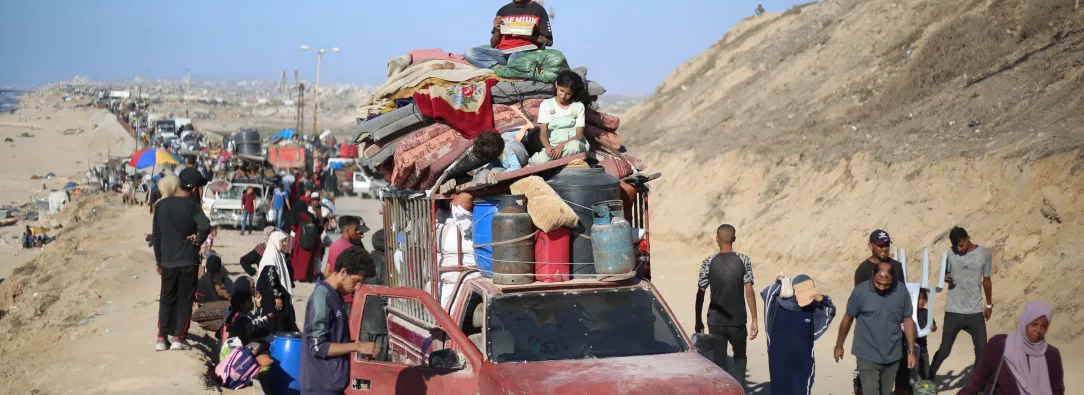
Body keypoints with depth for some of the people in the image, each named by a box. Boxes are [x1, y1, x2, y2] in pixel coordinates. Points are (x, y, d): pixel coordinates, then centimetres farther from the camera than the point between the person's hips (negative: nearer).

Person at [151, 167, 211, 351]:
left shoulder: (162, 205, 3)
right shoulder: (191, 206, -12)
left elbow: (155, 236, 8)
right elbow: (205, 226, -31)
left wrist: (158, 260, 16)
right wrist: (198, 239, -11)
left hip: (168, 262, 4)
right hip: (188, 261, -4)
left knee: (166, 299, 13)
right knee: (185, 300, 6)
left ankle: (161, 338, 9)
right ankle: (178, 338, 4)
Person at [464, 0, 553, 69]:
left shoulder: (538, 9, 8)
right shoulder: (503, 11, 17)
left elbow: (549, 42, 5)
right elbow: (493, 45, 19)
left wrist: (526, 35, -9)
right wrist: (497, 30, -2)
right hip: (502, 53, 5)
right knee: (469, 53, -22)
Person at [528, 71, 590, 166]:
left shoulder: (579, 106, 5)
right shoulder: (546, 105, 6)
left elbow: (579, 135, -2)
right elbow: (543, 133, -1)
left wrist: (562, 145, -22)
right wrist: (548, 147, -24)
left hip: (573, 145, 1)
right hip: (552, 147, -1)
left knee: (574, 146, -40)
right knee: (539, 161, -37)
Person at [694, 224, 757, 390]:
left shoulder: (709, 262, -4)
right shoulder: (743, 261, -5)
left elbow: (700, 293, -3)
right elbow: (749, 291, -9)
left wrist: (698, 321, 7)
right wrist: (754, 320, -4)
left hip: (715, 322, 0)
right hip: (738, 321, 0)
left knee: (719, 362, 9)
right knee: (740, 358, 20)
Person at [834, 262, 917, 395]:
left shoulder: (901, 291, -6)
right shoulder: (861, 291, -13)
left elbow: (907, 320, 4)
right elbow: (848, 319, 0)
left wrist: (911, 351, 3)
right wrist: (839, 346, 10)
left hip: (892, 355, 3)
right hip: (867, 355, -3)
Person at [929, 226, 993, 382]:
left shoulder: (984, 253, -3)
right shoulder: (950, 254, -4)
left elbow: (987, 281, 10)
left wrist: (989, 305, 18)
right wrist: (946, 277, -16)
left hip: (975, 312, 1)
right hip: (953, 312, -1)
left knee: (982, 351, 1)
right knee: (944, 350, 2)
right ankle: (929, 379, 21)